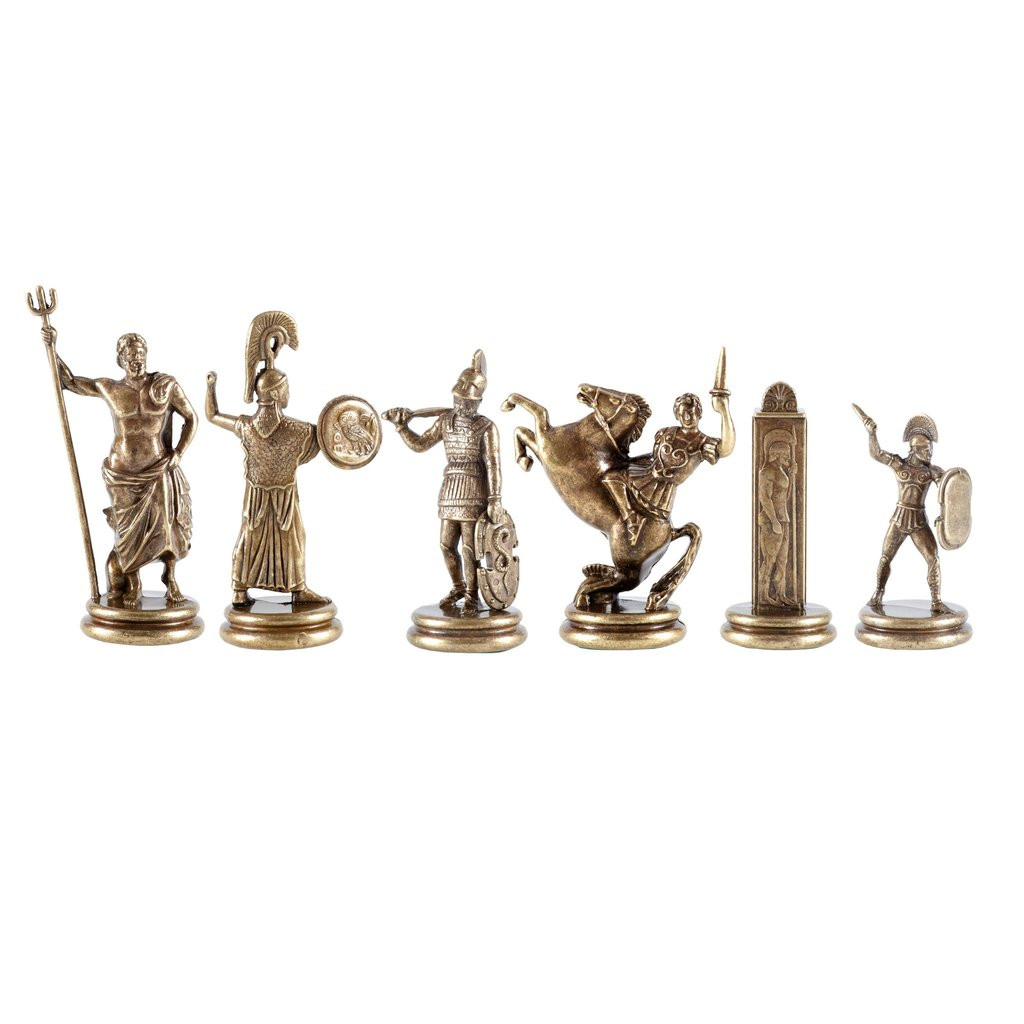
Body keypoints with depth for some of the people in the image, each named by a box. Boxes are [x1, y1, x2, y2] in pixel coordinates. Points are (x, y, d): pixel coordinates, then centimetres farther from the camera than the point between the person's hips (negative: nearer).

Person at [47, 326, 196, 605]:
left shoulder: (166, 385, -5)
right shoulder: (109, 389, -1)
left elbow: (191, 418, 2)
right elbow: (68, 381, 10)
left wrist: (178, 453, -8)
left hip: (159, 472, 0)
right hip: (123, 474, 1)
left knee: (167, 528, 1)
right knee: (130, 533, 6)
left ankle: (170, 578, 26)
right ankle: (128, 589, 25)